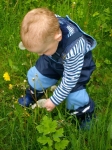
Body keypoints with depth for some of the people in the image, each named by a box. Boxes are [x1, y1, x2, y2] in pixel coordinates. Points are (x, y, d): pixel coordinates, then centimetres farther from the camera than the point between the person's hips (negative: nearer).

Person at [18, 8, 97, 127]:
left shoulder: (73, 51, -47)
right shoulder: (47, 26, -34)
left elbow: (69, 80, -31)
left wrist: (54, 100, -20)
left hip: (77, 65, -5)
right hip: (54, 59, 5)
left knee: (74, 96, -14)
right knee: (36, 75, 12)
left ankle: (85, 117, 17)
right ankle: (32, 96, 44)